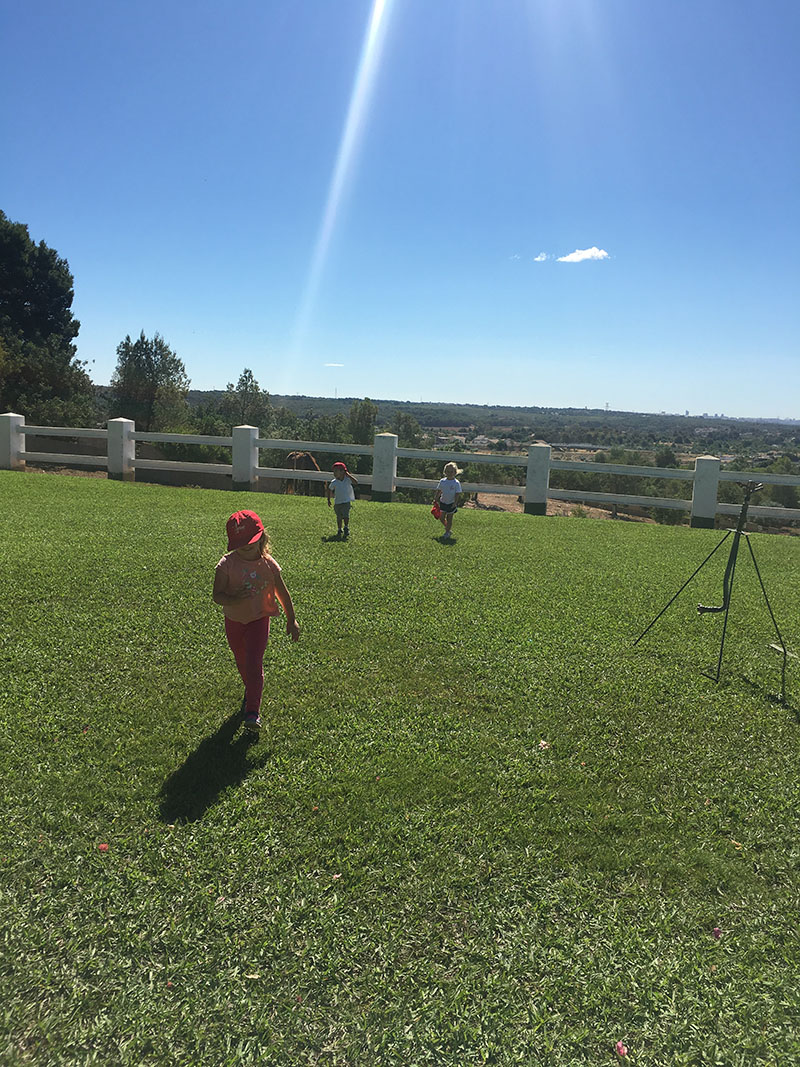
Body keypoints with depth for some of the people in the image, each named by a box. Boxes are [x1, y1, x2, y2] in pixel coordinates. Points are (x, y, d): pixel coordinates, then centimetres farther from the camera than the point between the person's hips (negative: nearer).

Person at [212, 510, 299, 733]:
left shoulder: (269, 565, -12)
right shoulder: (227, 564, -16)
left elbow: (282, 593, 1)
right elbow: (217, 595, -15)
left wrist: (291, 620, 6)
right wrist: (233, 599, -37)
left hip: (259, 619, -2)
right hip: (234, 621, 2)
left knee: (254, 663, -10)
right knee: (242, 663, 20)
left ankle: (253, 711, -5)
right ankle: (251, 692, 47)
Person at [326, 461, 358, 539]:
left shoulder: (347, 479, -10)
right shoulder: (334, 482, -5)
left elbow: (356, 482, -24)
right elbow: (329, 490, 10)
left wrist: (348, 475, -22)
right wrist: (328, 500, 10)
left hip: (346, 501, -2)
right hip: (337, 502, 2)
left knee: (345, 516, -17)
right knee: (339, 518, 11)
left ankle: (346, 529, -4)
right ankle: (339, 530, 27)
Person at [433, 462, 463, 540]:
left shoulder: (456, 483, -12)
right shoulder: (442, 481, -1)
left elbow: (457, 494, -11)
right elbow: (438, 491, 8)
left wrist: (455, 503, -18)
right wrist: (435, 499, 3)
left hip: (452, 503, -4)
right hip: (443, 502, 4)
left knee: (449, 518, 3)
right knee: (442, 517, 10)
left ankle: (447, 532, 13)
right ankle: (447, 529, 31)